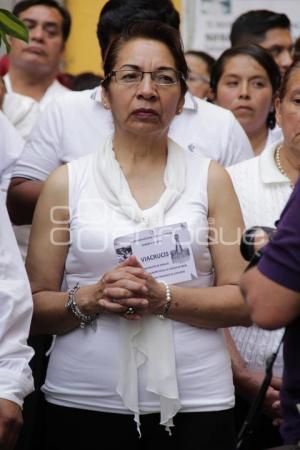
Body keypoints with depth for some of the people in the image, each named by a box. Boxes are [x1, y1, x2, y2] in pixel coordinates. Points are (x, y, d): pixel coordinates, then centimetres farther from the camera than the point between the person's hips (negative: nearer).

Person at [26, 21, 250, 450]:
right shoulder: (66, 181, 4)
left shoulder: (210, 178, 5)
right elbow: (34, 307, 4)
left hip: (194, 402, 0)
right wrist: (89, 299, -15)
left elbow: (243, 301, 1)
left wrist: (163, 298, -14)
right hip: (83, 401, 0)